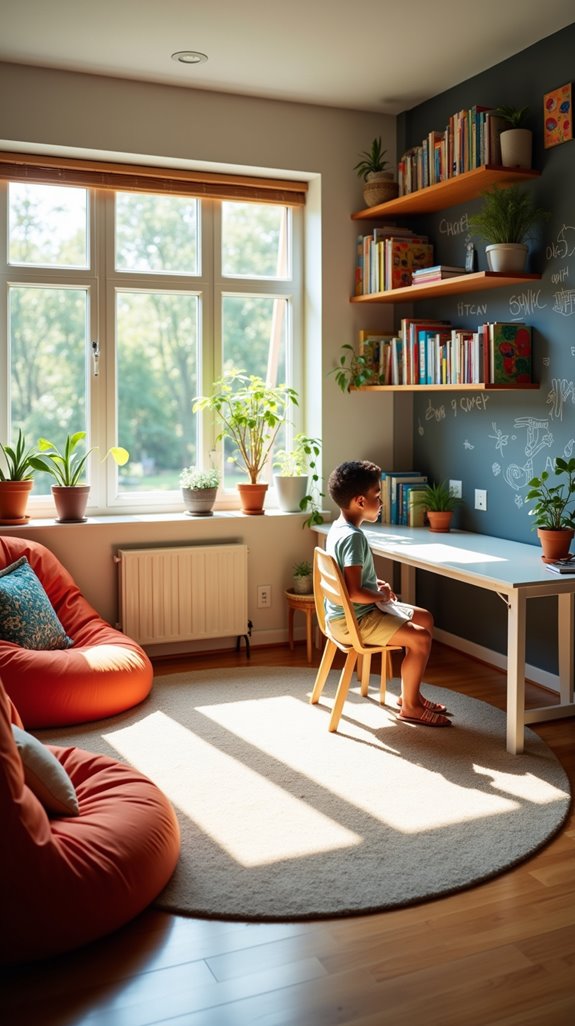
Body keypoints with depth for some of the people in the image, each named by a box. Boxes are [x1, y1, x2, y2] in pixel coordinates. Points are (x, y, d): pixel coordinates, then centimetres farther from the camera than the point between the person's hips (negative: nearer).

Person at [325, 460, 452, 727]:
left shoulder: (338, 527, 7)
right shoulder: (353, 537, -24)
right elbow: (353, 592, -29)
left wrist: (376, 583, 7)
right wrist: (381, 595, -12)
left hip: (346, 615, 11)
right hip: (353, 621, -11)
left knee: (425, 618, 16)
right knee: (420, 638, -17)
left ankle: (410, 693, 22)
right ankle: (409, 706, 2)